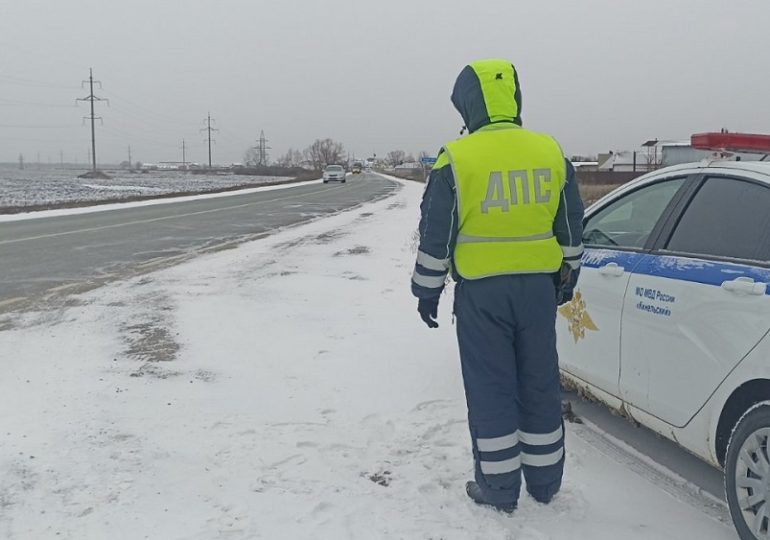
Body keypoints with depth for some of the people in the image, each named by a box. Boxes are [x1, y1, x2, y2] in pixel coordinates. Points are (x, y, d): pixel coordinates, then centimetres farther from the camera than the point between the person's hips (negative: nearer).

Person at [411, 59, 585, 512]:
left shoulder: (458, 158, -10)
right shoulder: (551, 152, 3)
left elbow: (436, 234, -6)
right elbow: (571, 225, 11)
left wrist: (427, 289, 4)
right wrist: (567, 274, 24)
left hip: (481, 291, -4)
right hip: (538, 286, 4)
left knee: (491, 388, 6)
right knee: (539, 384, 14)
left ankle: (499, 487, 15)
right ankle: (545, 481, 26)